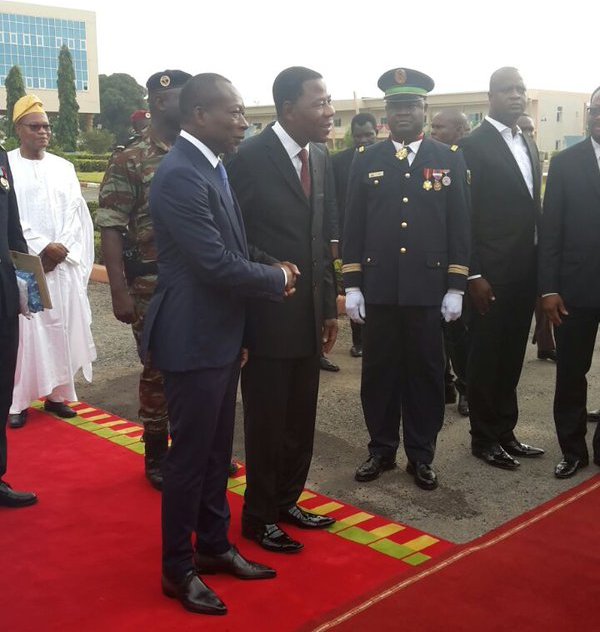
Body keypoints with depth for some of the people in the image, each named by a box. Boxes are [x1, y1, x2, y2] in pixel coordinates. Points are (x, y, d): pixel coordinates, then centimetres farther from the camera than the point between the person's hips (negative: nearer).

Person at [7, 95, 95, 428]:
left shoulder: (63, 167, 11)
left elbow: (75, 213, 5)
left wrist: (62, 250, -9)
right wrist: (44, 247, -14)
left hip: (63, 263, 4)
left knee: (62, 327, 5)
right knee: (25, 329, -3)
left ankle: (56, 393, 15)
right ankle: (18, 400, 5)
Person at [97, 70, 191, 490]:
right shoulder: (129, 162, -7)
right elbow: (110, 229, -9)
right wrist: (119, 291, -15)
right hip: (153, 285, -4)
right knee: (160, 370, 7)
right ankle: (157, 455, 24)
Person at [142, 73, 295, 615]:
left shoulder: (214, 166, 10)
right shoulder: (180, 174, -20)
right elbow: (216, 263, -25)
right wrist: (278, 278, -9)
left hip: (222, 333, 9)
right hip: (194, 338, -9)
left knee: (217, 449, 18)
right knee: (190, 454, 4)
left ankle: (213, 545, 34)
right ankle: (177, 568, 21)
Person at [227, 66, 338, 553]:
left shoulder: (321, 157, 8)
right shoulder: (250, 156, -13)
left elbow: (324, 237, 12)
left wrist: (329, 306, 11)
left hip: (310, 313, 7)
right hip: (268, 314, -6)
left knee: (301, 419, 16)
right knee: (266, 421, 7)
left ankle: (287, 501, 34)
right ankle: (259, 516, 25)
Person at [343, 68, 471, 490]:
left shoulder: (450, 159, 4)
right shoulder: (366, 161, 6)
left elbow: (460, 226, 2)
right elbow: (353, 226, 5)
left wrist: (456, 286, -3)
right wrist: (351, 285, -1)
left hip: (429, 287, -1)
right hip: (378, 288, 1)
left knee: (426, 373, 8)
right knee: (379, 372, 8)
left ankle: (421, 455, 21)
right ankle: (382, 450, 23)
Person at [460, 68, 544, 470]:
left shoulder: (529, 145, 15)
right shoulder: (473, 145, -9)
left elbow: (533, 208, 14)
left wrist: (540, 267, 10)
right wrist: (474, 274, -17)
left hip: (525, 270, 7)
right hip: (492, 272, -7)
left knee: (512, 357, 14)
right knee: (486, 357, 4)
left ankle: (505, 431, 26)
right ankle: (484, 438, 17)